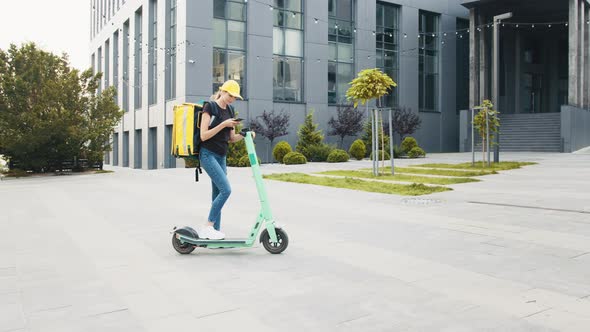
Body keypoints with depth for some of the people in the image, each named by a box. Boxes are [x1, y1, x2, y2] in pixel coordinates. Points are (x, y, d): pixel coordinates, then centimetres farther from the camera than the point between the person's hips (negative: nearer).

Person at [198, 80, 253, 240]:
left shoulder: (229, 111, 13)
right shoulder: (210, 107, -9)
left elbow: (231, 138, 15)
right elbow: (203, 135, -15)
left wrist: (244, 135, -3)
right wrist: (223, 124, -19)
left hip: (221, 156, 8)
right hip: (208, 155, -8)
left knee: (218, 194, 7)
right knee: (226, 190, -17)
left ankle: (215, 231, 12)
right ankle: (207, 227, -8)